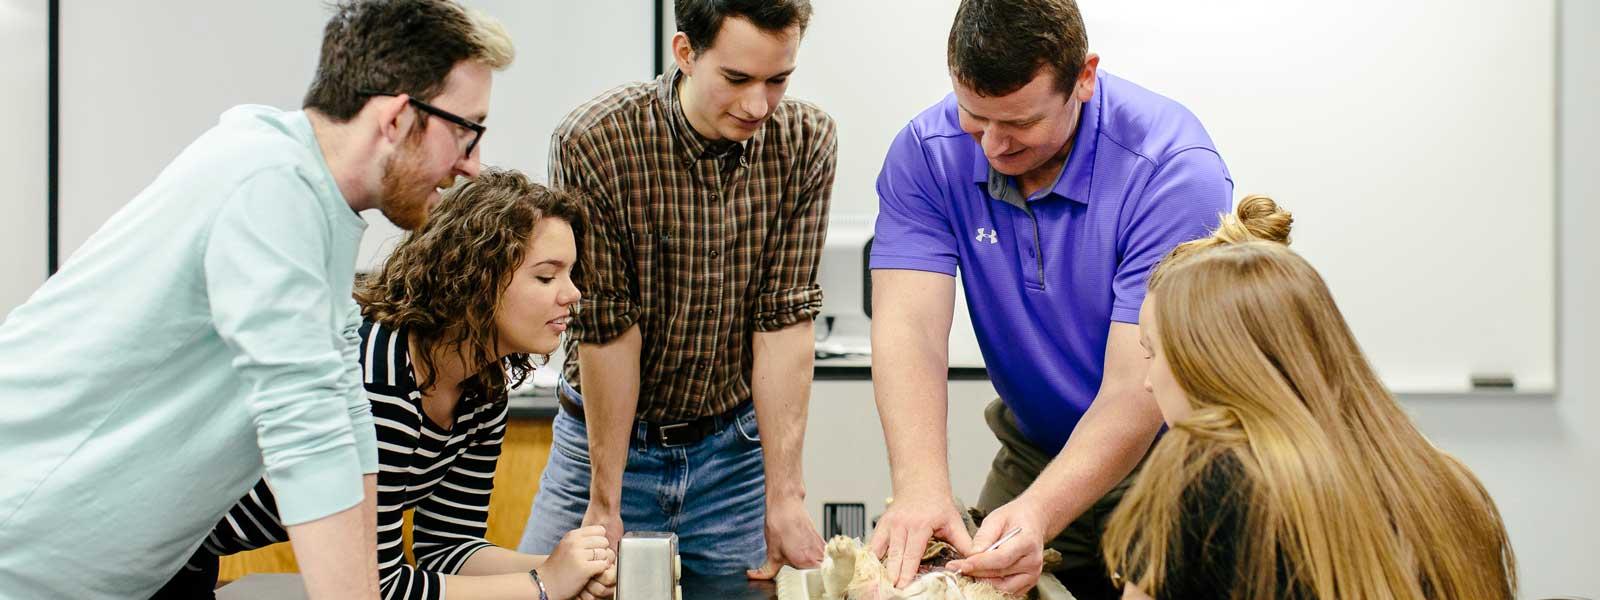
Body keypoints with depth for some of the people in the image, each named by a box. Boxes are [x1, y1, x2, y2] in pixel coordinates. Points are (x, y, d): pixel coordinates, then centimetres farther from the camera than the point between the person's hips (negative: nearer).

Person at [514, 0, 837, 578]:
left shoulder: (806, 142, -12)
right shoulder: (592, 144, -21)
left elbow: (785, 320, -13)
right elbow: (608, 331, -18)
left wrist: (784, 497, -15)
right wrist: (604, 505, -14)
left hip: (735, 442, 2)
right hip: (608, 438, -2)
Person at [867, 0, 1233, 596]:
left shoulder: (1175, 169, -27)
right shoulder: (926, 154, -15)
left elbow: (1134, 391, -31)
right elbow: (909, 326, -24)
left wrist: (1039, 514, -46)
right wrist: (921, 487, -41)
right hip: (1034, 452, 4)